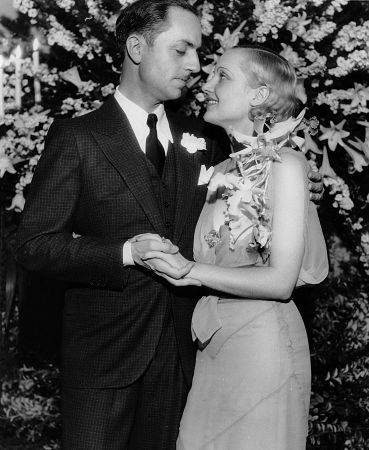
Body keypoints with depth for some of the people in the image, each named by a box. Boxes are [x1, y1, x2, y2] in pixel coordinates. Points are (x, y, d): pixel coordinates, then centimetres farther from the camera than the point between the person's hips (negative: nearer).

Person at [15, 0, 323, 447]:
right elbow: (34, 243, -9)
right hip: (104, 351, -4)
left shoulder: (200, 139, 10)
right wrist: (126, 252, -21)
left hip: (179, 350, 4)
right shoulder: (76, 138, -5)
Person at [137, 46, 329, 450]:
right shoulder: (226, 170, 10)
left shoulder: (284, 165, -11)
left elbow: (281, 281, -17)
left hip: (262, 339, -7)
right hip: (214, 339, 7)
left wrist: (191, 270, -17)